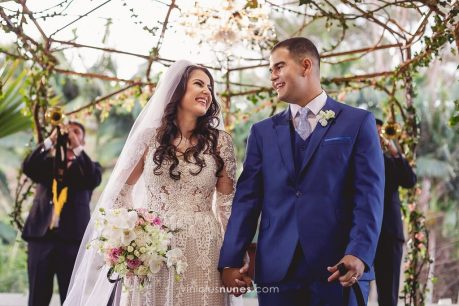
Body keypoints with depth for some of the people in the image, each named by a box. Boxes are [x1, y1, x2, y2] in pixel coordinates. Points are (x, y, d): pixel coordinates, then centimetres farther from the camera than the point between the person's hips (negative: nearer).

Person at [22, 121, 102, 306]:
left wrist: (77, 148, -9)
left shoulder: (88, 167, 13)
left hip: (72, 238, -2)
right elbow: (27, 168, -3)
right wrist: (50, 140, -7)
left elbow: (94, 179, -9)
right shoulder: (46, 162, 18)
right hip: (41, 235, 2)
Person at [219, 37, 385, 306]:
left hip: (338, 270, -2)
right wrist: (230, 261, -2)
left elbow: (369, 196, -3)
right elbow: (247, 199, 8)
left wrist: (359, 255, -17)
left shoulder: (358, 122, 6)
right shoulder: (263, 131, 15)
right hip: (276, 271, 3)